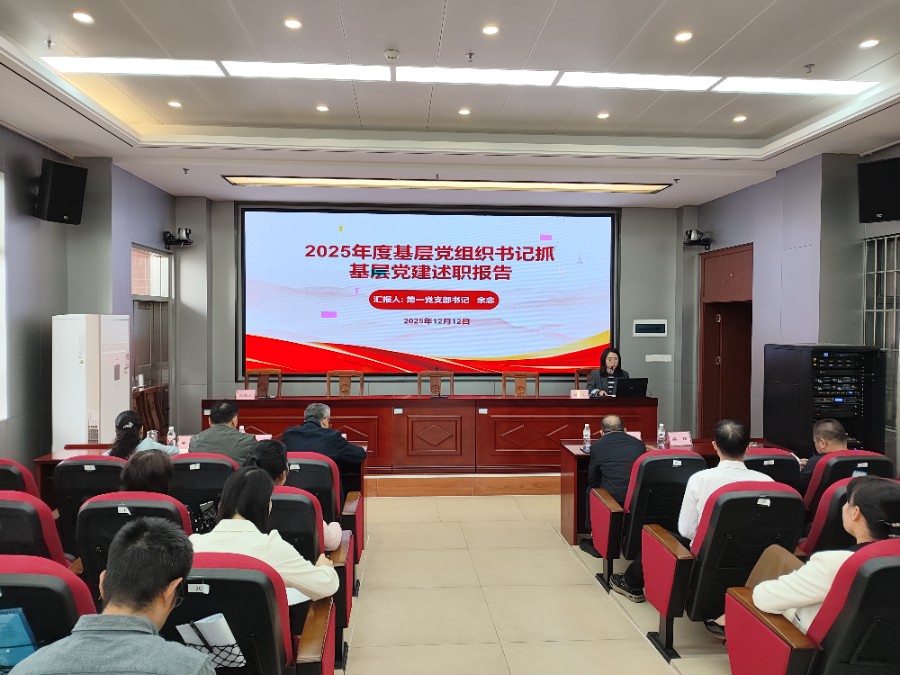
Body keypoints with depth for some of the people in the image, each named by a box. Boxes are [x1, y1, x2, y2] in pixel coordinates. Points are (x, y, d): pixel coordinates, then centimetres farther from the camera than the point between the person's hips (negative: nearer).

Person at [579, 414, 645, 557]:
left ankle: (597, 543, 33)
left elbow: (592, 480, 13)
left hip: (612, 496, -4)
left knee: (591, 490, 25)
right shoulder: (638, 443, 13)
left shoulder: (597, 446, 4)